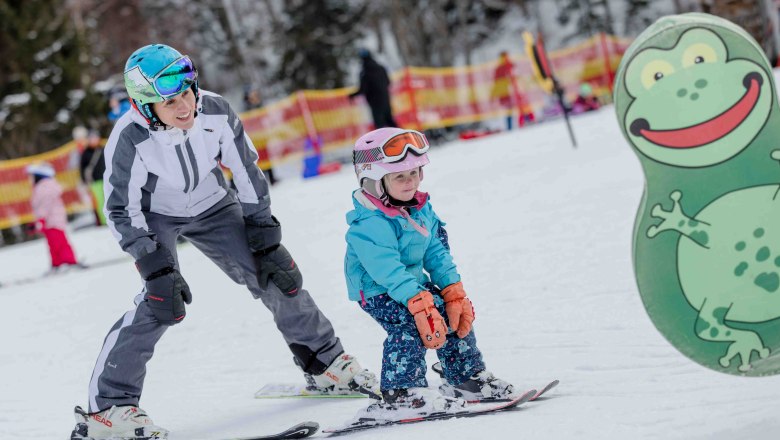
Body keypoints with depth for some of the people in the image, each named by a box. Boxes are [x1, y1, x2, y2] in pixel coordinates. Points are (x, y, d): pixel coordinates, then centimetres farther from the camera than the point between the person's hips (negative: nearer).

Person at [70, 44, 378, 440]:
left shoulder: (216, 113, -25)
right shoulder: (130, 139, -32)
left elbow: (248, 175, -11)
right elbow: (121, 210, -22)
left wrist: (265, 241, -10)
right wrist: (156, 269, -29)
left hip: (210, 206, 4)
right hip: (154, 215, -3)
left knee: (278, 276, -2)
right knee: (162, 301, -24)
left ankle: (325, 364, 20)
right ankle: (107, 407, -18)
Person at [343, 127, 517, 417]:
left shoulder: (421, 209, 1)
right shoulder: (369, 224, -27)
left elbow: (437, 253, 4)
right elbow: (389, 271, -33)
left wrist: (453, 292, -4)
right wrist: (420, 303, -39)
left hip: (413, 282, 8)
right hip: (377, 291, -8)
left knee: (455, 313, 5)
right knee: (409, 324, -29)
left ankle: (467, 377, 18)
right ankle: (401, 392, -25)